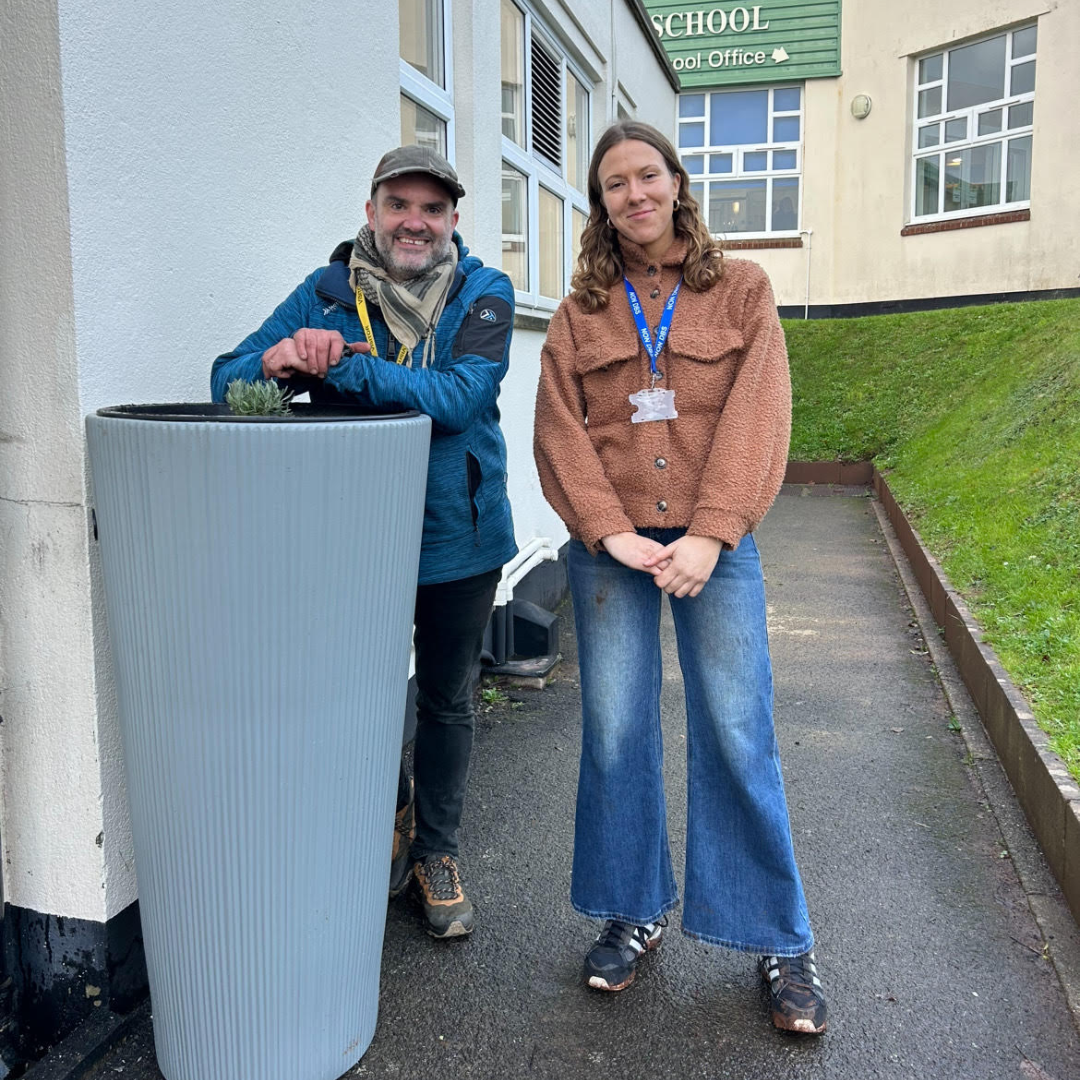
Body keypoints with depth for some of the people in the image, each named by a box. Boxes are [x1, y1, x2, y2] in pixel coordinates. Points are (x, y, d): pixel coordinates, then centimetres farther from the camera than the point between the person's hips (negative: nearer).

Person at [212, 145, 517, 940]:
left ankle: (436, 850, 36)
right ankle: (392, 814, 45)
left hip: (457, 536, 0)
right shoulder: (327, 293, -2)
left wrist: (339, 363, -32)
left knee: (447, 701, 14)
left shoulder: (484, 295, -6)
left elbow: (458, 397, -23)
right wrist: (276, 360, -31)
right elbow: (228, 381, -8)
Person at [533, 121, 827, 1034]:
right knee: (615, 733, 6)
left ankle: (782, 942, 18)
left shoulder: (742, 290, 7)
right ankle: (634, 915, 26)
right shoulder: (581, 313, 10)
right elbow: (560, 430, 1)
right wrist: (610, 531, -12)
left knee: (737, 734, 1)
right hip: (610, 545, 2)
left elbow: (757, 417, -4)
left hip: (713, 543, -1)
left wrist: (709, 533, -15)